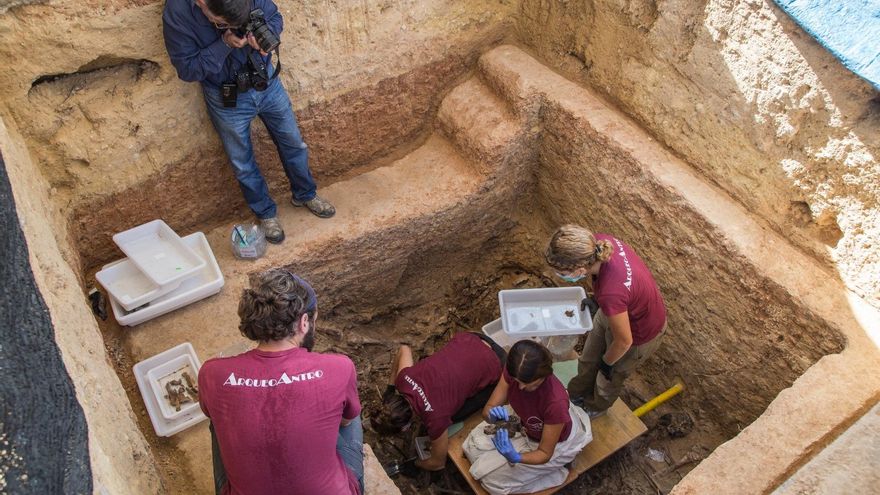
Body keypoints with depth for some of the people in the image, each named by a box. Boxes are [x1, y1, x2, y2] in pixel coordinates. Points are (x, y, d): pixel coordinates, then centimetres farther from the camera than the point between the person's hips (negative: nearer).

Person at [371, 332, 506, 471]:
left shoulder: (435, 419, -27)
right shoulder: (403, 377, -15)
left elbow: (438, 463, -7)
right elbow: (404, 349, 9)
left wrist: (415, 464, 12)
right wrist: (391, 385, 15)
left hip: (494, 367, -5)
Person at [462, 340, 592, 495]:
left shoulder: (555, 401, -41)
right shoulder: (513, 371, -27)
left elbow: (545, 453, -28)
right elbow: (487, 410, -18)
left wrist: (515, 457, -46)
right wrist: (493, 414, -42)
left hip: (555, 443, -5)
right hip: (525, 423, 5)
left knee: (491, 476, -3)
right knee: (474, 445, 1)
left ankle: (552, 471, 11)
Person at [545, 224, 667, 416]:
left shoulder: (611, 294, -47)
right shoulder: (599, 243, -29)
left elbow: (624, 341, -27)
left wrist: (607, 362, -7)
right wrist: (595, 298, 10)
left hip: (640, 332, -6)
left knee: (610, 377, 24)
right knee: (588, 360, 28)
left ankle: (596, 407, 58)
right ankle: (578, 393, 59)